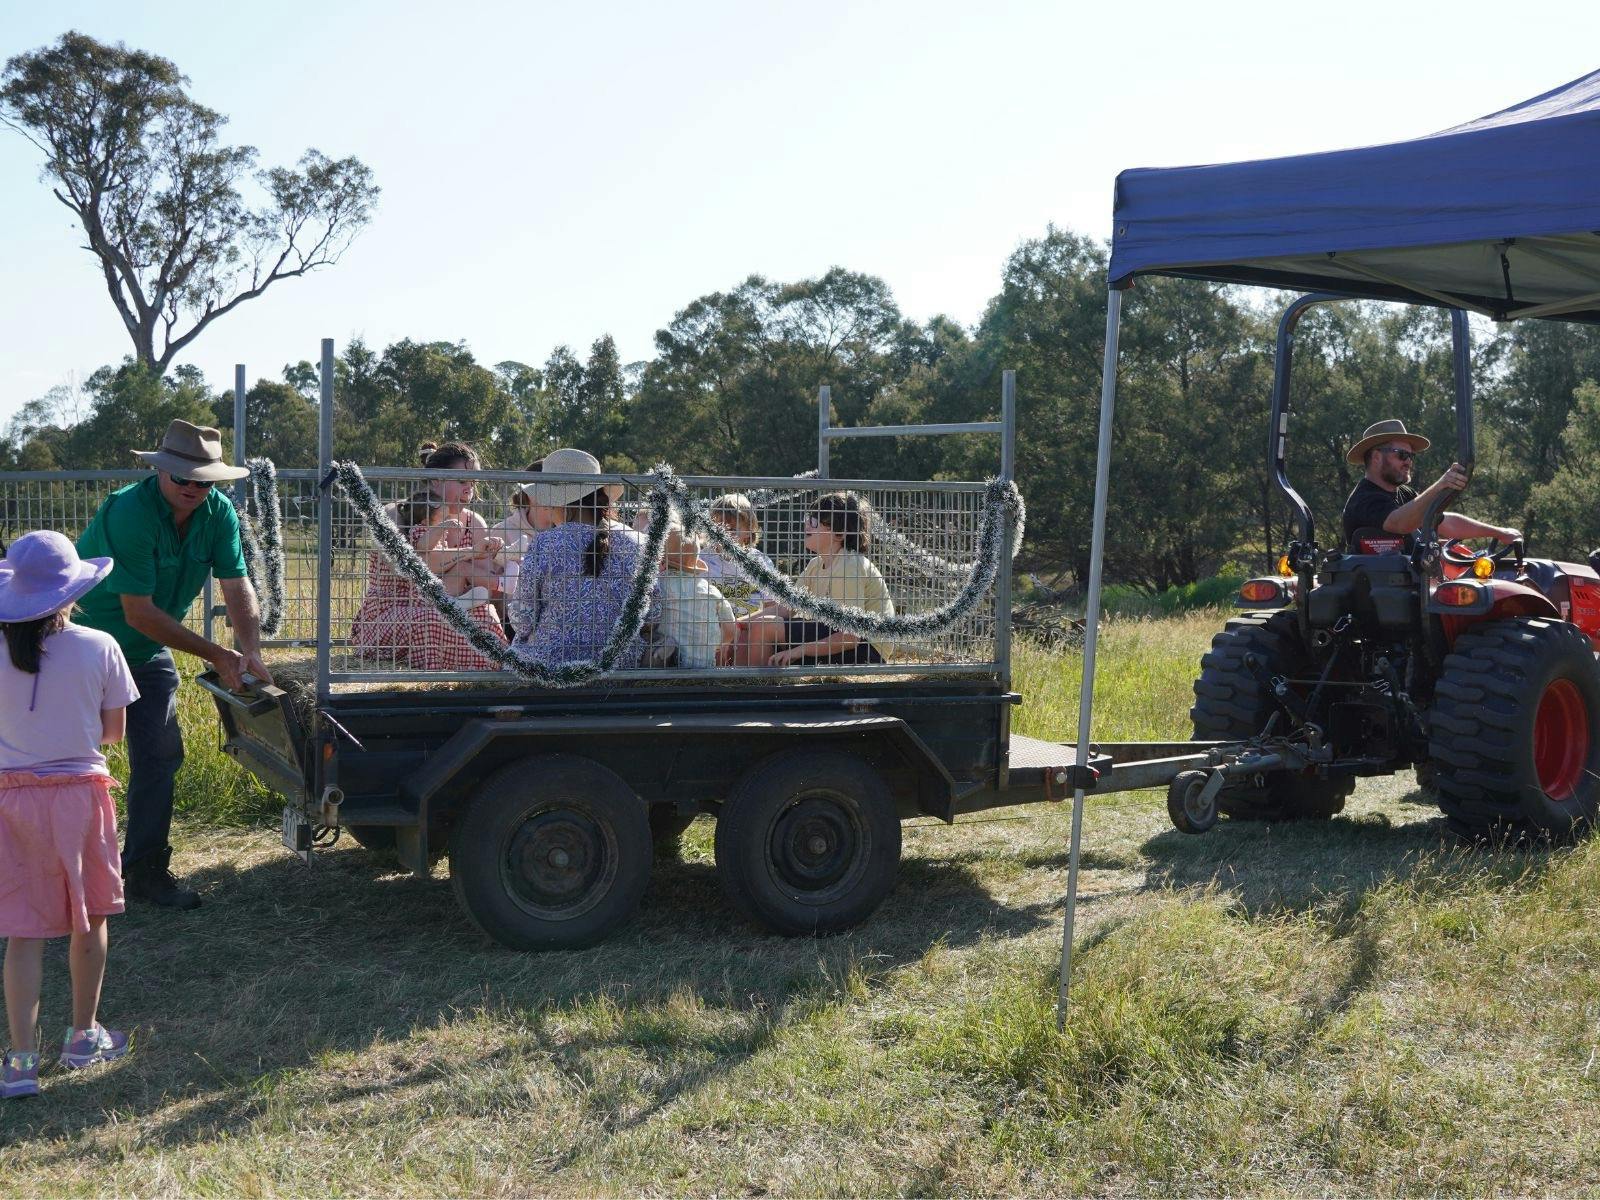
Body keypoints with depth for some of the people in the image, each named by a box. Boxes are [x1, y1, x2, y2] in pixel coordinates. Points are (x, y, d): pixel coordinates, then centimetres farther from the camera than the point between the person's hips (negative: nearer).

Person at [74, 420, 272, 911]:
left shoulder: (218, 512, -10)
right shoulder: (129, 513, -29)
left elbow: (237, 586, -9)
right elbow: (139, 614, -29)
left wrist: (251, 652, -26)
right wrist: (217, 656, -27)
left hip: (148, 652, 6)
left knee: (160, 755, 4)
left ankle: (147, 871, 13)